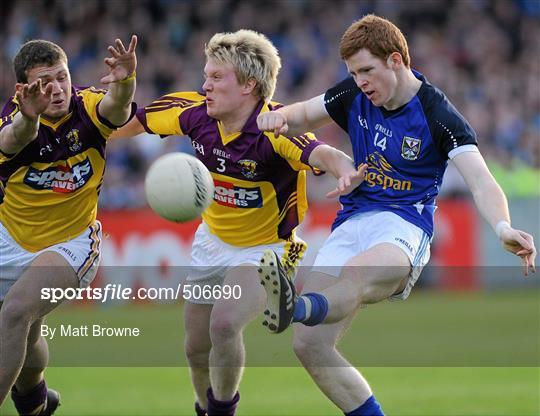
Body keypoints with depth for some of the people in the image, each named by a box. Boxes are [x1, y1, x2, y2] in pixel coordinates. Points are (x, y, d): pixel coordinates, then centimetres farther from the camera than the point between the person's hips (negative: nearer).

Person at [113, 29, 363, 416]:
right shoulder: (196, 113, -13)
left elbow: (319, 152, -50)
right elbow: (136, 121, 3)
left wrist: (344, 168, -71)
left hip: (265, 249, -6)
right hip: (212, 242, 6)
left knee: (224, 324, -27)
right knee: (197, 347, 11)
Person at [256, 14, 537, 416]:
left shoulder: (438, 115, -10)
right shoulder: (355, 96, 7)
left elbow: (481, 182, -20)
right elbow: (302, 116, 22)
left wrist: (503, 227, -42)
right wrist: (279, 117, -4)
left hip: (403, 227, -7)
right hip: (352, 222, 7)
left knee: (356, 279, -42)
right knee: (309, 345, -8)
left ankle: (293, 308, -74)